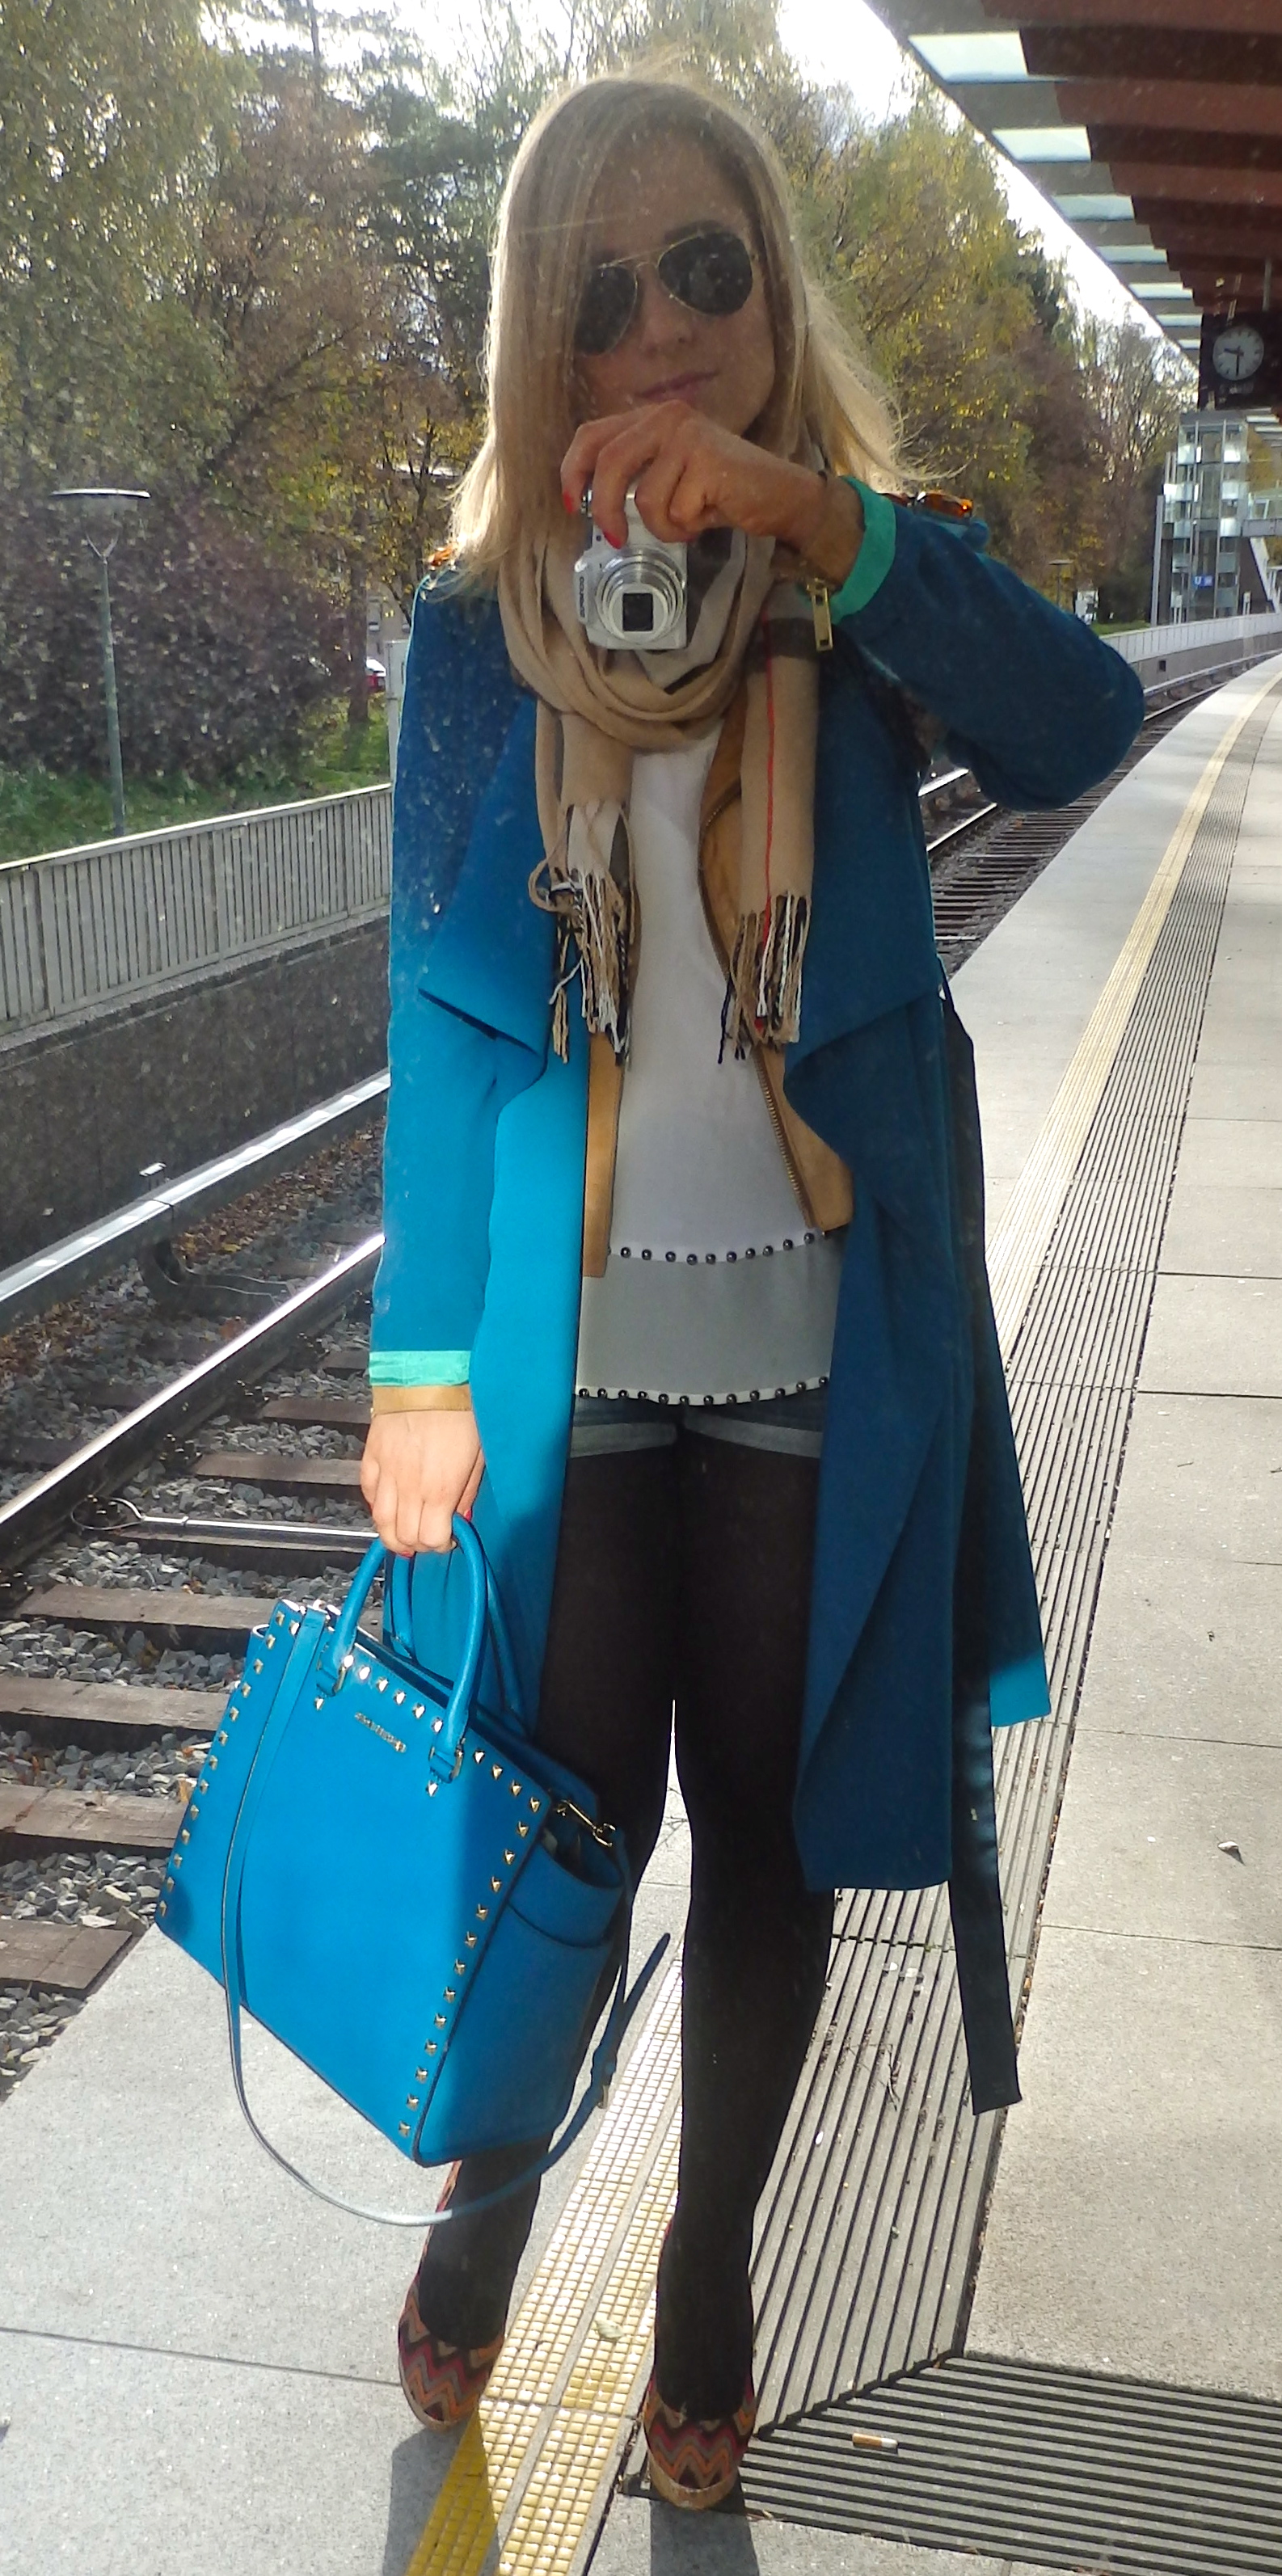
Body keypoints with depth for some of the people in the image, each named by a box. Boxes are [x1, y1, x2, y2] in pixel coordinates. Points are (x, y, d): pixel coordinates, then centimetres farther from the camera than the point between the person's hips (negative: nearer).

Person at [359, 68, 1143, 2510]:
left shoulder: (876, 586, 1)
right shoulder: (479, 621, 1)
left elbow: (1075, 729, -21)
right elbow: (439, 1005, 0)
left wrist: (814, 522, -34)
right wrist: (422, 1365, -4)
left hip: (828, 1353, 0)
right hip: (570, 1349, 0)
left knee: (771, 1831, 12)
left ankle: (707, 2268, 35)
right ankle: (488, 2194, 38)